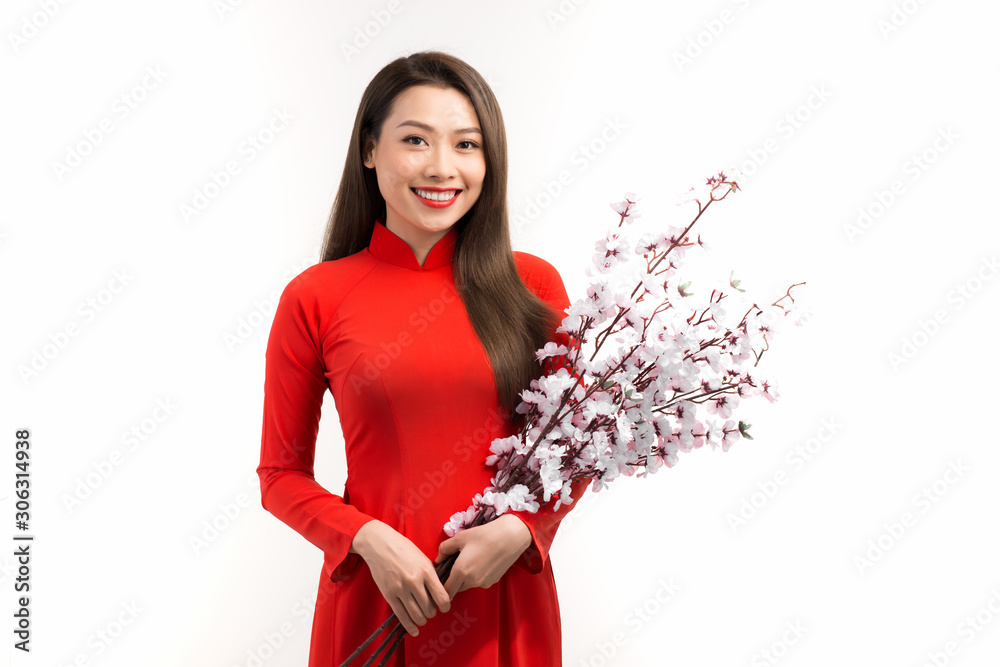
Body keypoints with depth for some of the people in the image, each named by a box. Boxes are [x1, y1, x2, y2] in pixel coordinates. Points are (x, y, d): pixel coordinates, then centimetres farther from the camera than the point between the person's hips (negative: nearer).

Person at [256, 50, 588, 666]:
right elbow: (282, 475, 1)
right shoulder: (315, 298, -6)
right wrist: (369, 538, -14)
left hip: (506, 599, 1)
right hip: (374, 599, -1)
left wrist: (521, 528, -11)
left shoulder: (533, 285, -3)